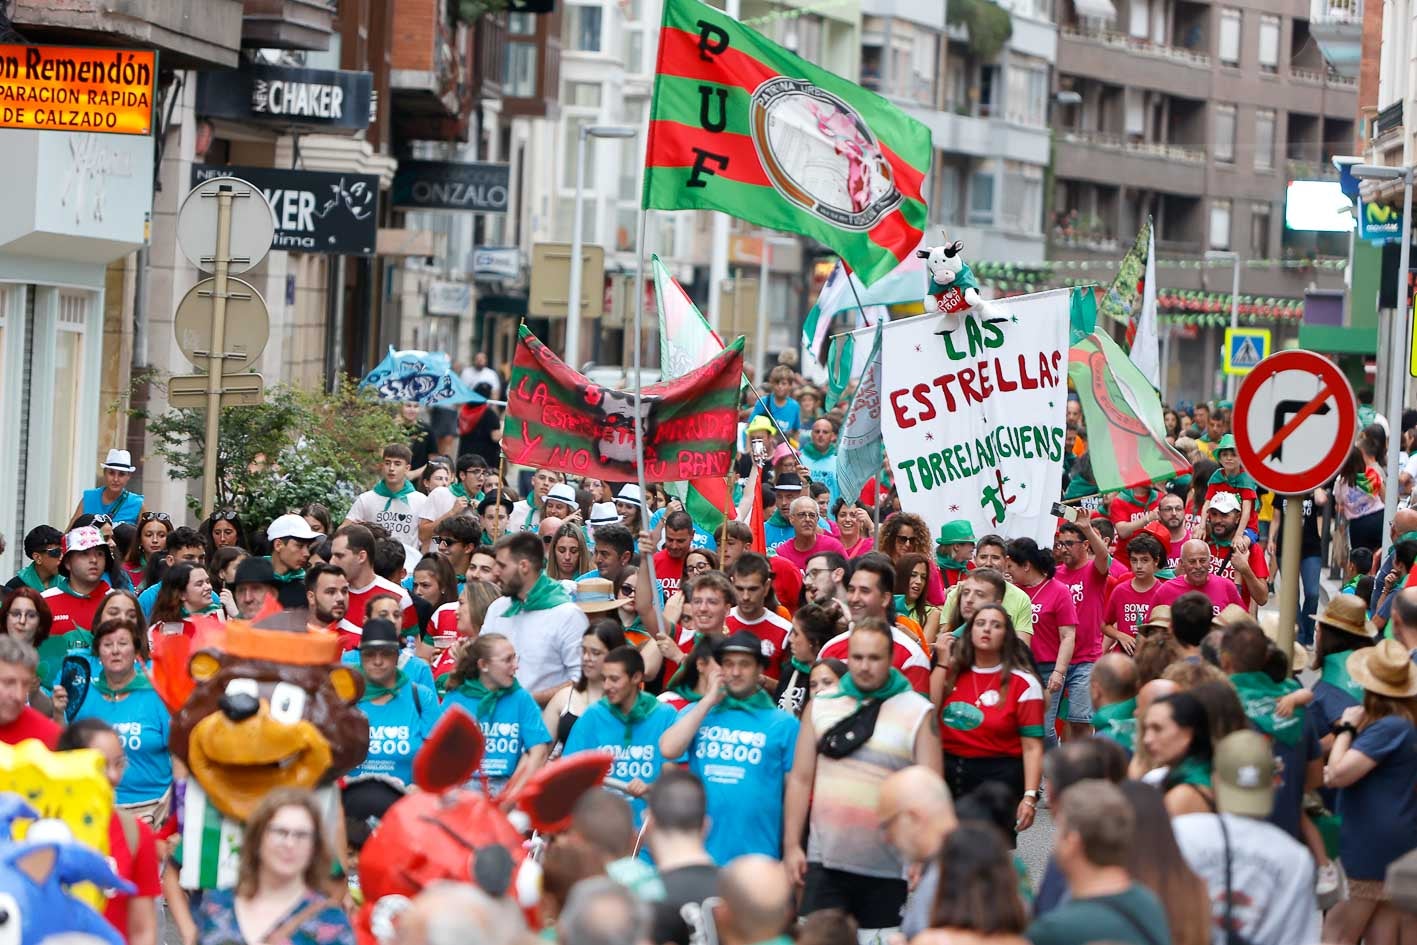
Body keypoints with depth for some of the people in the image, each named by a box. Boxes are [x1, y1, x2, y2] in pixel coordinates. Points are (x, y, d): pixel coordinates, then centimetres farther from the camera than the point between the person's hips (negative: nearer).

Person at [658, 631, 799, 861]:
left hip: (757, 856, -2)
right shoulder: (696, 713, 10)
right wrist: (709, 700, -2)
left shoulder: (783, 723, 3)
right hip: (699, 851, 2)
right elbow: (668, 749, -7)